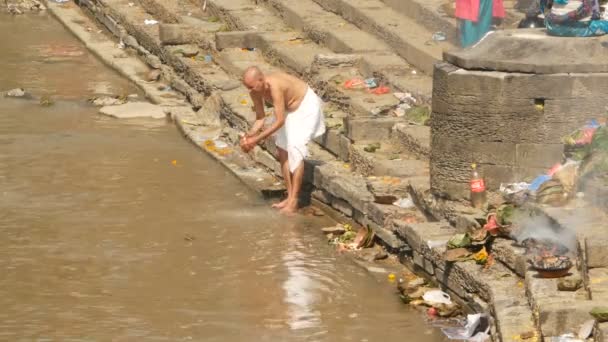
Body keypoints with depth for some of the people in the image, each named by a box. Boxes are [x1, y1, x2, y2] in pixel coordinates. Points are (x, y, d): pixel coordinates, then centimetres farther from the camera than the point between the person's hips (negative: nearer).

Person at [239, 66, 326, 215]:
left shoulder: (274, 86, -38)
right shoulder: (255, 91, -13)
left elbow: (279, 121, -36)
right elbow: (260, 119, -3)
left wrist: (256, 139, -34)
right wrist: (249, 135, -20)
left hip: (306, 106, -9)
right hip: (289, 109, 9)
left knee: (295, 149, -18)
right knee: (282, 150, 5)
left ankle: (293, 202, -18)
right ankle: (290, 197, 12)